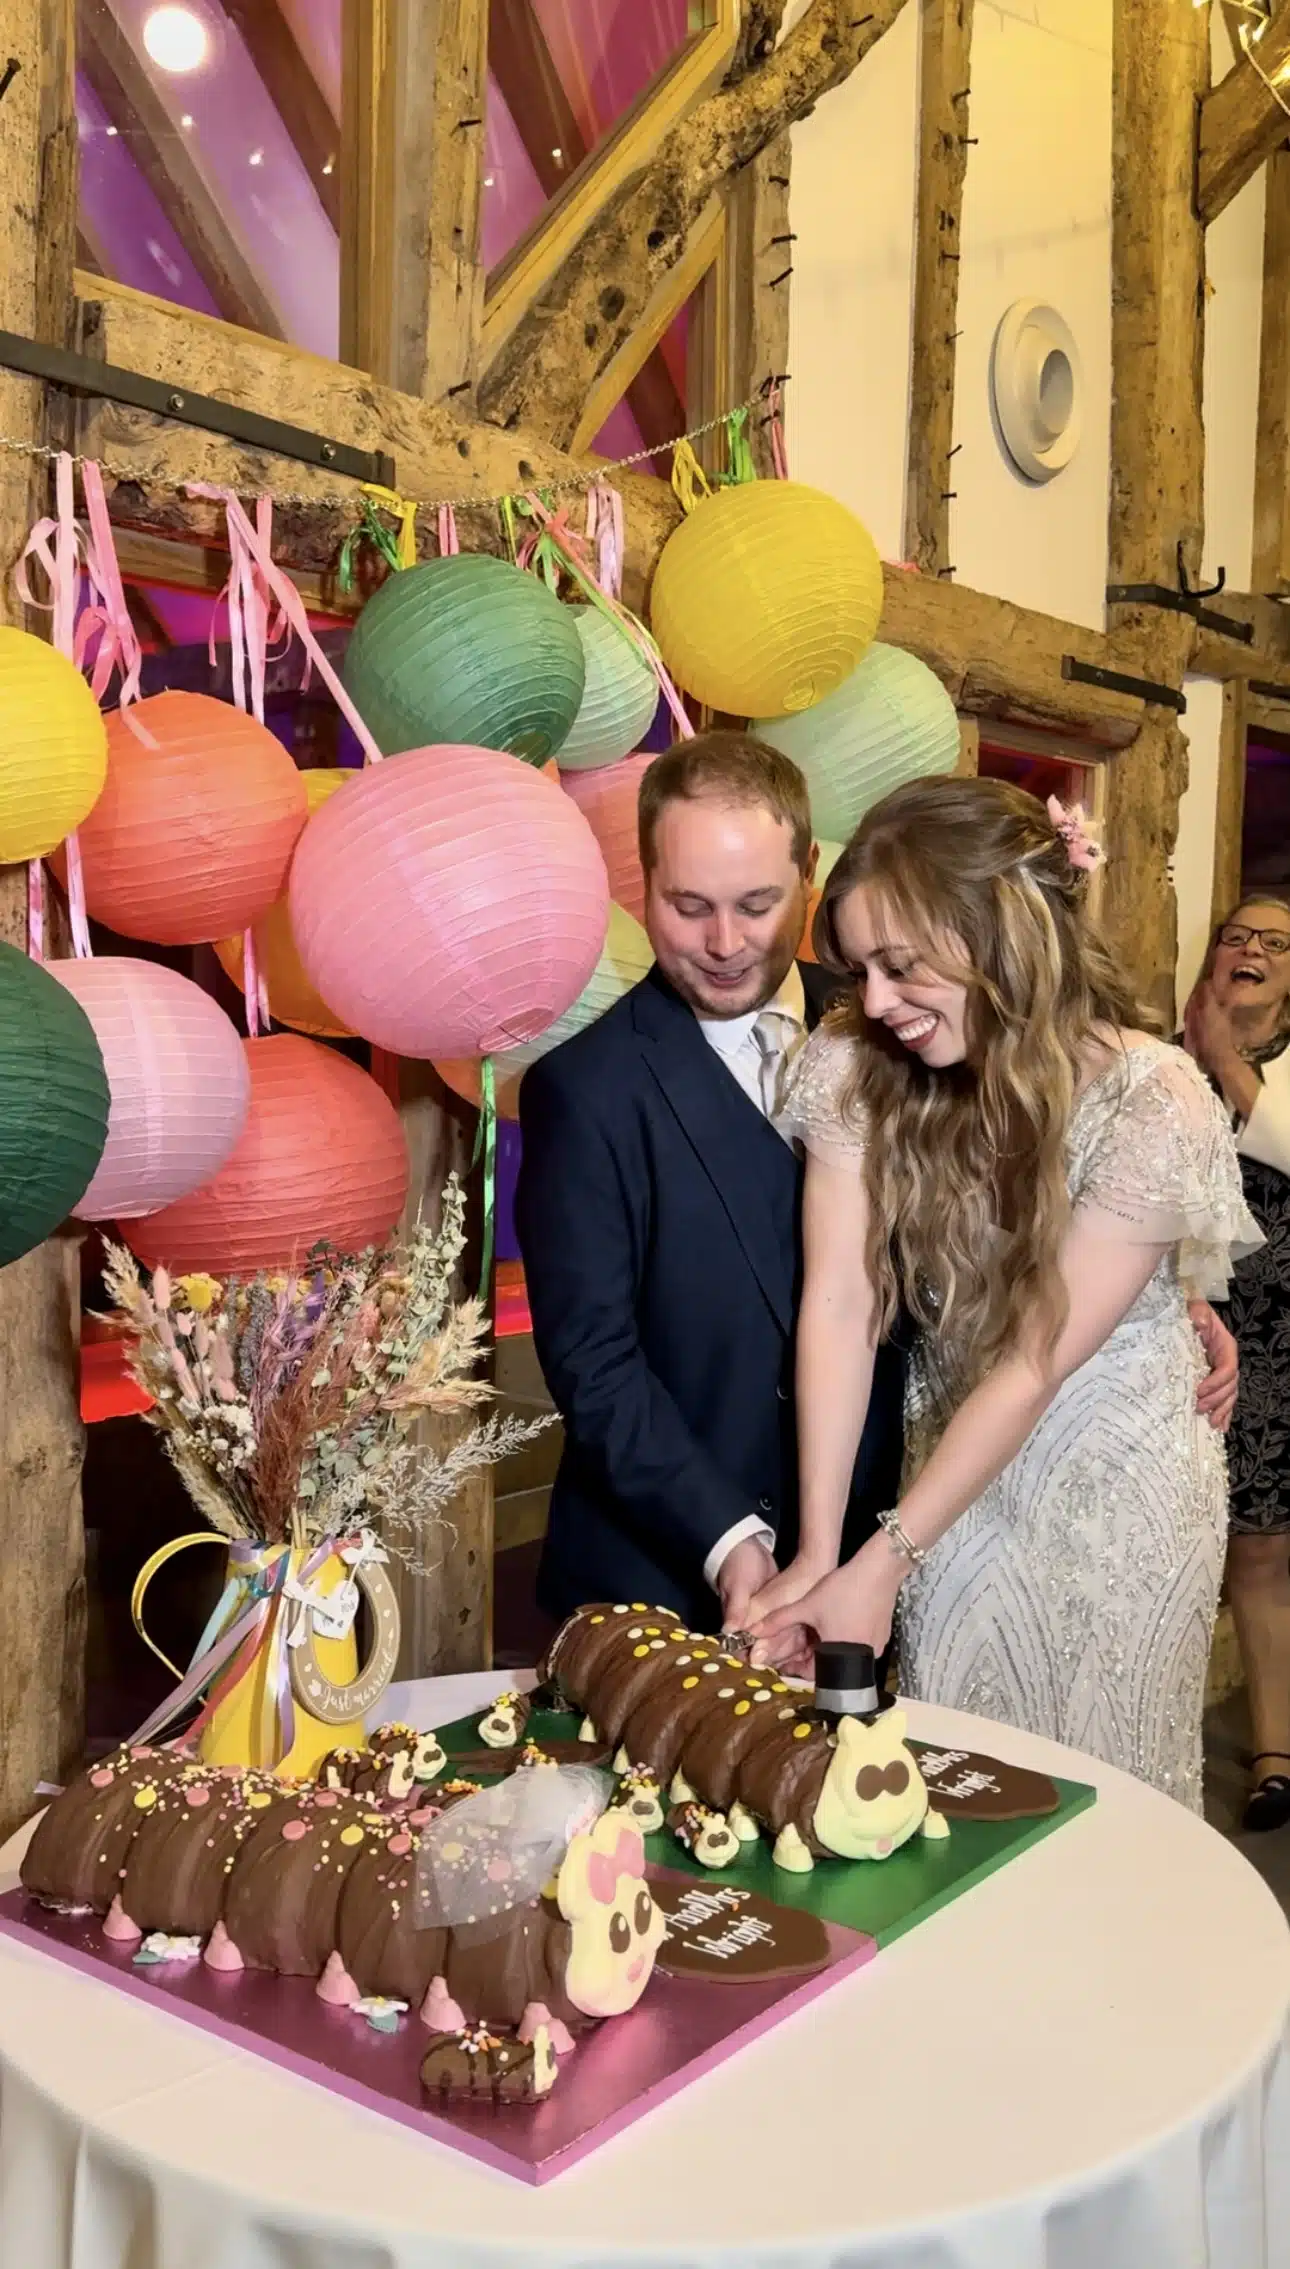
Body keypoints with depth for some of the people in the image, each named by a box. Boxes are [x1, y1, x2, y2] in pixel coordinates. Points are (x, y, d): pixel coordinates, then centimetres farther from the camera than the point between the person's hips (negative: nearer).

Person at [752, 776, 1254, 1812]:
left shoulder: (1153, 1105, -24)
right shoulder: (853, 1070, -12)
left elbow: (1035, 1364, -23)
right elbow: (838, 1307, -17)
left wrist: (880, 1566, -21)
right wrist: (817, 1551, -19)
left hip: (1113, 1487, -3)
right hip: (951, 1460, 4)